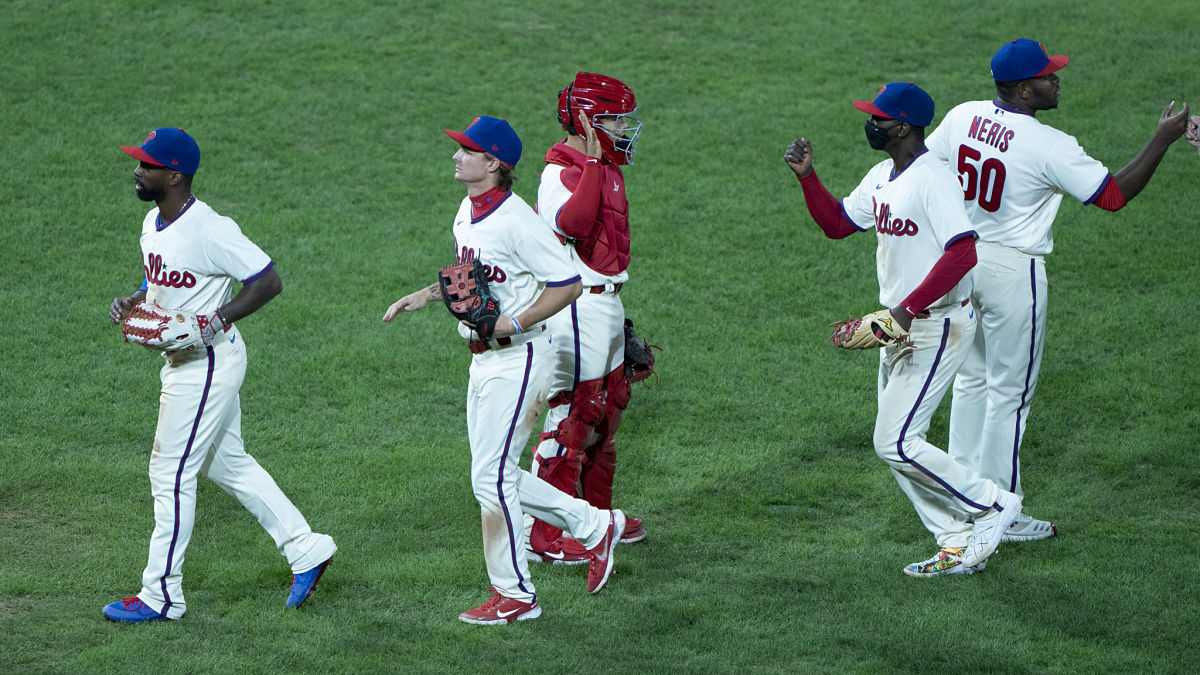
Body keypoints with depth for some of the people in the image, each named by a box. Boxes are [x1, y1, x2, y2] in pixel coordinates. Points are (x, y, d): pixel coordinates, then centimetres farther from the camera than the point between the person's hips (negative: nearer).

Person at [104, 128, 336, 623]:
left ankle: (161, 595, 5)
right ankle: (305, 549, 26)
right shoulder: (153, 223, 5)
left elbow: (268, 281, -21)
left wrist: (213, 321, -26)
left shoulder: (209, 230, -24)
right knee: (227, 464, 17)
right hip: (182, 360, 10)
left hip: (209, 362, -10)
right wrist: (132, 302, 0)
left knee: (171, 472, -4)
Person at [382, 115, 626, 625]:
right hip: (484, 359, 10)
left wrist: (514, 324, -24)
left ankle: (515, 595, 3)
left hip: (518, 358, -10)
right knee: (497, 478, 14)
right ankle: (594, 527, 27)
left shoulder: (517, 220, -20)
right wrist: (425, 296, 14)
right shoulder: (467, 211, 9)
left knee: (491, 478, -7)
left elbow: (567, 285, -19)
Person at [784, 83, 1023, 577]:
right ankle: (959, 548, 16)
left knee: (895, 443, -12)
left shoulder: (933, 180, -20)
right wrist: (807, 176, 6)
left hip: (937, 326, -10)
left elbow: (963, 254, -28)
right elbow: (837, 223, 20)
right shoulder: (881, 178, 10)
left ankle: (992, 503, 2)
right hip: (899, 327, 10)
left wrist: (910, 307, -29)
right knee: (897, 443, 11)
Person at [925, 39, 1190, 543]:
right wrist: (1163, 139, -10)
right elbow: (1115, 194, -17)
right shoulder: (1049, 147, -22)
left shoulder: (961, 117, -3)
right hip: (1012, 271, -7)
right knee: (1010, 390, 4)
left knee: (972, 379, 21)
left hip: (959, 256, 7)